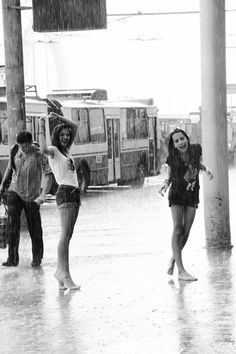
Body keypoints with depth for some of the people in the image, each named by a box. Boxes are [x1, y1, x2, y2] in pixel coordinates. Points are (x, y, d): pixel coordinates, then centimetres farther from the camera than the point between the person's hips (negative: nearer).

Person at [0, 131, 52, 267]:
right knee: (13, 222, -15)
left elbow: (48, 176, -28)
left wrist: (43, 196, -40)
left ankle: (37, 257, 25)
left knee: (34, 228, 5)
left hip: (32, 196, -2)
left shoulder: (40, 156, -19)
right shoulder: (15, 150, -4)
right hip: (14, 191, 3)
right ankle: (13, 258, -15)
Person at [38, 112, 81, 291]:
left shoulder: (66, 150, 19)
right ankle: (65, 275, -16)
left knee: (67, 235, 8)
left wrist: (59, 117, 16)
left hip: (75, 193, 8)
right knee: (65, 235, -13)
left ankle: (60, 271, 12)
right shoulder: (54, 150, -2)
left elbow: (75, 126, 27)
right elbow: (44, 149, -28)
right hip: (65, 192, -8)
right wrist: (42, 127, -20)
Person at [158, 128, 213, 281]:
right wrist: (165, 184, -26)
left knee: (186, 231, 4)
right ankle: (181, 271, -14)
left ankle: (173, 259, 30)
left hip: (192, 195, 3)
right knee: (178, 229, -12)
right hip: (177, 194, -3)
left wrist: (206, 169, -8)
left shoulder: (196, 149, -9)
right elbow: (169, 177, -5)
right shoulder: (172, 158, -15)